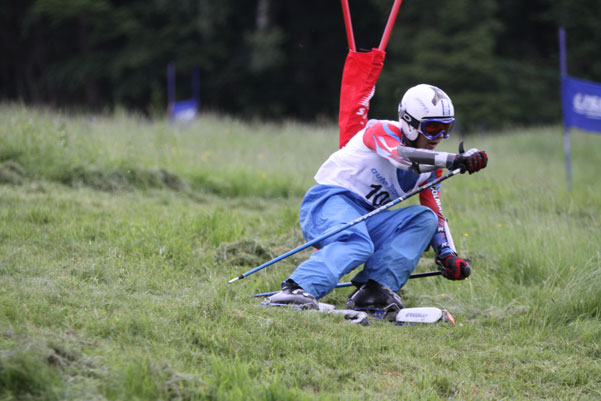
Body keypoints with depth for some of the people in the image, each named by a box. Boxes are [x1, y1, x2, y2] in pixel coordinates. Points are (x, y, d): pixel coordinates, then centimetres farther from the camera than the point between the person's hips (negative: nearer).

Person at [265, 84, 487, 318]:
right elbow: (401, 156, -29)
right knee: (356, 244, -37)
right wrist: (456, 160, -40)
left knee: (424, 218, -14)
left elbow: (437, 216, 12)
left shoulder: (431, 168, 14)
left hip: (368, 218, 7)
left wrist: (448, 255, -7)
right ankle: (297, 289, -59)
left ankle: (374, 289, -28)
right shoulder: (382, 131, -7)